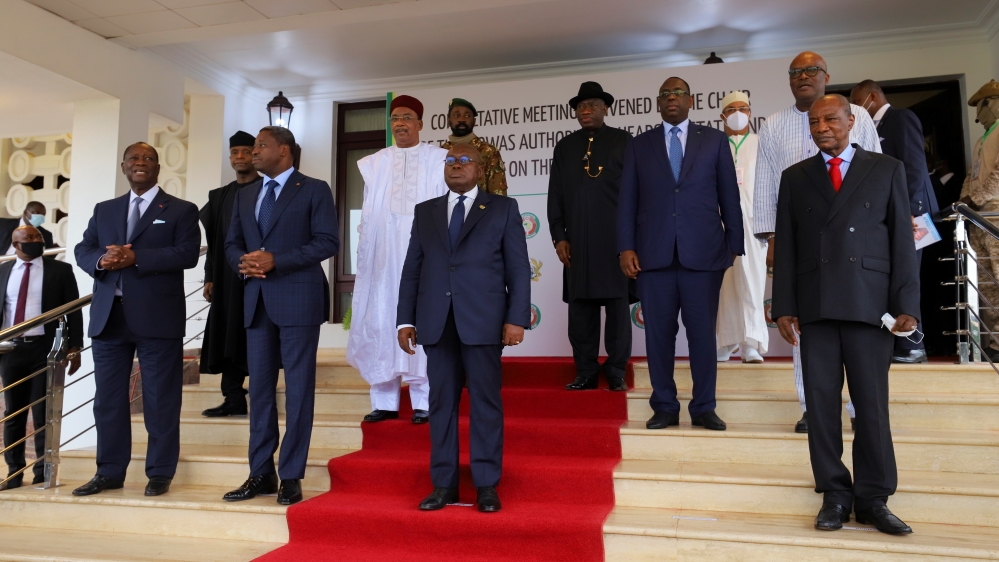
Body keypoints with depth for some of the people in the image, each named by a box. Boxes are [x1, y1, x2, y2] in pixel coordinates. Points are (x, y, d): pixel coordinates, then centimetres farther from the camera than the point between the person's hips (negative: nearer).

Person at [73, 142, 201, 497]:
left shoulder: (181, 210, 4)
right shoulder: (104, 210, 19)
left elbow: (188, 254, -10)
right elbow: (82, 250, 12)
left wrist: (136, 258, -19)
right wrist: (100, 261, -11)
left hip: (157, 318, -4)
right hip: (109, 317, 5)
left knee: (160, 400, 2)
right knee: (108, 398, 9)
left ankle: (160, 473, 12)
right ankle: (109, 472, 21)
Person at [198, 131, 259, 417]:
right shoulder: (219, 195, 16)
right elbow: (214, 240, 16)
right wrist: (210, 277, 10)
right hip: (226, 277, 6)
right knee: (227, 338, 5)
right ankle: (234, 399, 11)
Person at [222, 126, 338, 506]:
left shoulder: (314, 190, -1)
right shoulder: (245, 195, 18)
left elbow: (328, 243, -10)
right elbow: (232, 243, 18)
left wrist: (276, 260, -17)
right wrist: (242, 261, -6)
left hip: (298, 300, -6)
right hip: (257, 302, 6)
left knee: (298, 390, 0)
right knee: (260, 388, 9)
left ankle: (291, 476, 8)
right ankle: (261, 473, 18)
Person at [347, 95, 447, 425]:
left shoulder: (439, 161, 6)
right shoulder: (374, 164, 14)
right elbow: (368, 215, 12)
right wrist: (364, 256, 4)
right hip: (384, 257, 3)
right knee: (381, 322, 2)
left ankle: (423, 402, 3)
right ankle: (385, 402, 9)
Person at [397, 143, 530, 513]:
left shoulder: (503, 208, 8)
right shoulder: (425, 211, 17)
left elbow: (518, 268, 2)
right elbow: (412, 269, 12)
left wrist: (517, 318, -8)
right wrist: (406, 319, 5)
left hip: (483, 321, -3)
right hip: (437, 323, 3)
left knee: (485, 402, 1)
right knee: (441, 402, 6)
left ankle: (487, 485, 10)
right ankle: (444, 485, 14)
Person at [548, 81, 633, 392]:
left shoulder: (623, 141, 7)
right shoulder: (565, 147, 14)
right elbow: (555, 196, 11)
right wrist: (559, 236, 2)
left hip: (616, 239, -2)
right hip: (578, 242, 2)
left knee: (618, 306, 2)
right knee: (580, 308, 2)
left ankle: (616, 372, 11)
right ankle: (586, 373, 9)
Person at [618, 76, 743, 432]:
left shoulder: (714, 140, 11)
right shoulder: (639, 146, 12)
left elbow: (729, 197, 9)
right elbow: (627, 201, 7)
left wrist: (735, 245, 5)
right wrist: (626, 247, -2)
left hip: (703, 254, 0)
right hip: (654, 255, 1)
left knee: (702, 333, 2)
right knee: (658, 334, 4)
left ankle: (703, 408, 15)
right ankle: (665, 408, 16)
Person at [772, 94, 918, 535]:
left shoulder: (886, 170, 10)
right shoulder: (795, 177, 14)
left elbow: (902, 240, 5)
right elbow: (785, 248, 9)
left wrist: (906, 304, -3)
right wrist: (784, 307, 2)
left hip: (869, 303, -1)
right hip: (814, 305, 1)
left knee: (872, 402, 0)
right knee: (821, 401, 2)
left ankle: (873, 499, 11)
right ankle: (835, 495, 11)